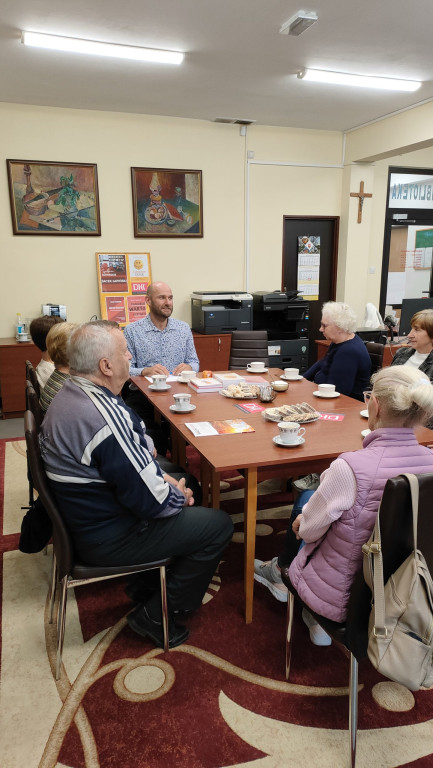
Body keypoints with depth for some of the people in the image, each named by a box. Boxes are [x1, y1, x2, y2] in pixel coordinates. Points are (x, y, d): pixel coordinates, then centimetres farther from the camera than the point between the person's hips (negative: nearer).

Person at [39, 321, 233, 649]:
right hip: (109, 538, -10)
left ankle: (149, 583, 31)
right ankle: (154, 616, 11)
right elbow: (149, 500, -27)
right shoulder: (104, 416, -32)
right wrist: (178, 495, -7)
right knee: (219, 524, -3)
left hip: (86, 517, 10)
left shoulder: (70, 395, 1)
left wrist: (163, 477, 3)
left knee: (184, 483, 22)